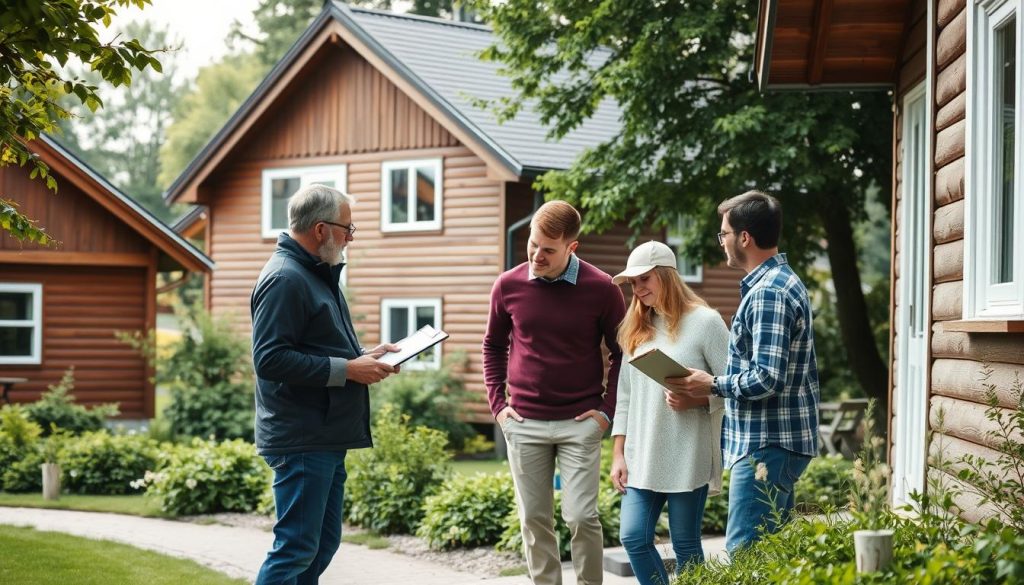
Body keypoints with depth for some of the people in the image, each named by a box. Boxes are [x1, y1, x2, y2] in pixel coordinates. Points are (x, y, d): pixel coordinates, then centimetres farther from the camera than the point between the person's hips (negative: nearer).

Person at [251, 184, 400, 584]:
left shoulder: (317, 275, 18)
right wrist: (347, 369, -19)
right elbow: (270, 359, -23)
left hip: (327, 438, 10)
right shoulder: (284, 279, -15)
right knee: (296, 547, -8)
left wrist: (364, 356, 11)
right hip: (301, 441, -10)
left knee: (322, 543, 14)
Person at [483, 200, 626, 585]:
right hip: (524, 423, 3)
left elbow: (622, 353, 3)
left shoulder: (601, 289, -7)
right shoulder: (509, 286, 0)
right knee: (534, 520, 7)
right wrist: (498, 403, 7)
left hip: (580, 423, -2)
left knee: (581, 517, -7)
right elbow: (493, 346, 14)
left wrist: (608, 409, -3)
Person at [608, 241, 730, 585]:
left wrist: (694, 400, -22)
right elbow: (625, 396, 13)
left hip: (687, 457, -5)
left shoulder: (704, 322, -5)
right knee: (633, 537, -1)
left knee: (685, 544, 1)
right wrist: (619, 454, 8)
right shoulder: (636, 330, 13)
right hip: (642, 457, 6)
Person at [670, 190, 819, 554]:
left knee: (744, 552, -10)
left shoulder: (768, 292, -18)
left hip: (767, 446, -11)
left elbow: (766, 379, -25)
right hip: (779, 441, 11)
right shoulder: (783, 281, 16)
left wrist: (712, 386, -11)